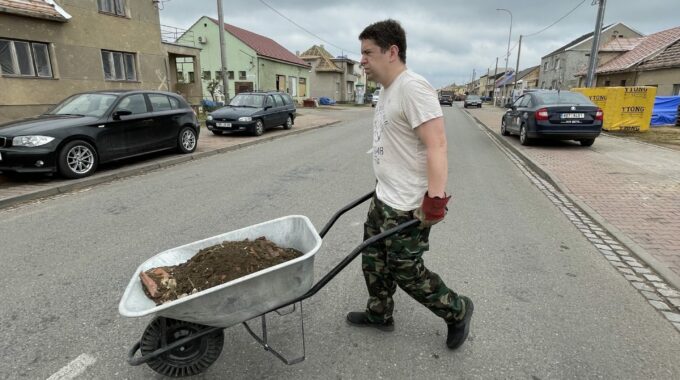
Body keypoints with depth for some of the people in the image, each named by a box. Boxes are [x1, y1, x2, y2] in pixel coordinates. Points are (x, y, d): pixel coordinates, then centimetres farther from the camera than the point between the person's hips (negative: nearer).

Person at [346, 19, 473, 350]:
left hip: (408, 207, -10)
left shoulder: (412, 87, -20)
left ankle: (457, 311, 28)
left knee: (406, 271, 5)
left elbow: (436, 145, -26)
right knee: (373, 260, 19)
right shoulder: (387, 90, 11)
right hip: (384, 198, 10)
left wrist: (435, 200, -28)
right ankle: (379, 314, 40)